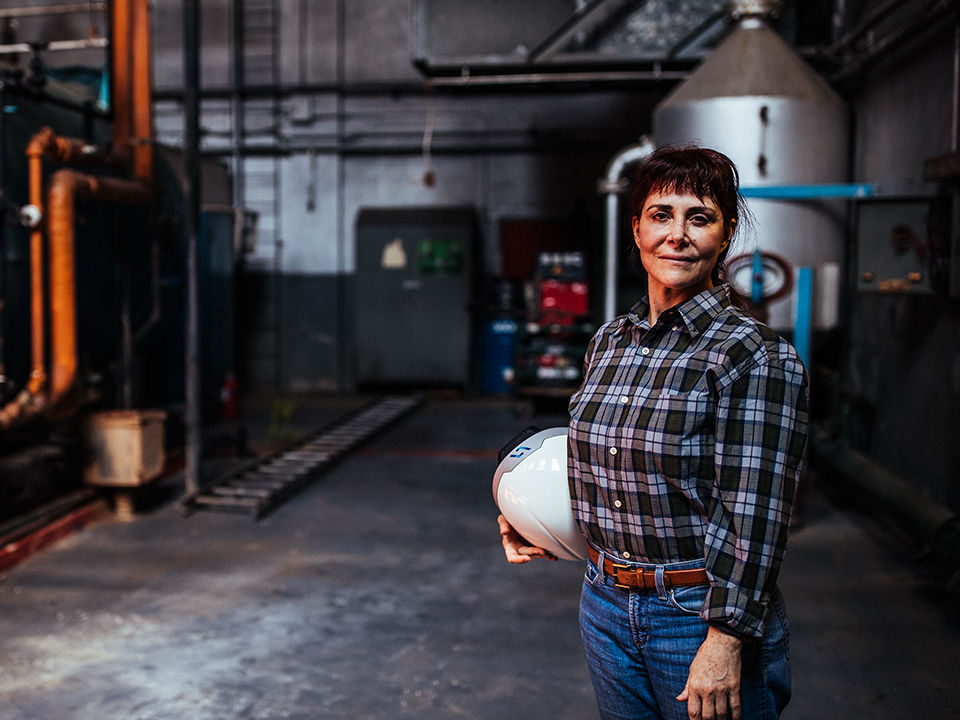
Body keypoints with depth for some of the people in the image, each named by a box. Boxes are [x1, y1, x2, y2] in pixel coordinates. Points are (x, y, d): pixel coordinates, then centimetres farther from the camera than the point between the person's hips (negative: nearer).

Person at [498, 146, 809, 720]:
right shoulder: (609, 343, 4)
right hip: (607, 606, 6)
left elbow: (753, 518, -18)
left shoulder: (756, 357, -15)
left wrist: (725, 643, -19)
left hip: (704, 615, -6)